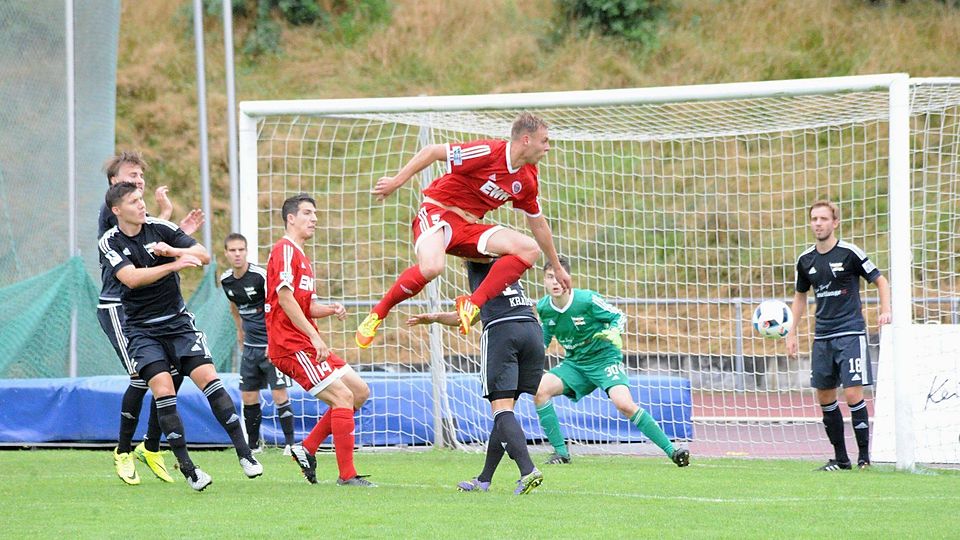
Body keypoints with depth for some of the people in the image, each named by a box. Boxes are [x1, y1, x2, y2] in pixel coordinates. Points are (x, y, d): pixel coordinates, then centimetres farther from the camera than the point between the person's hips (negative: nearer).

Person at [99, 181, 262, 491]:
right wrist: (175, 265, -30)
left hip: (177, 321, 2)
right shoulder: (109, 243, -7)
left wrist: (172, 251, -27)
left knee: (208, 378, -11)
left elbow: (203, 256, -8)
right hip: (141, 329, -2)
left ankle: (243, 451, -6)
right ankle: (186, 466, -10)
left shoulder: (161, 229, -1)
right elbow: (131, 278, -23)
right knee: (163, 389, -17)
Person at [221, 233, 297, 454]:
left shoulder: (260, 276, -17)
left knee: (279, 394, -10)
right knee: (248, 397, 6)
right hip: (250, 345, 6)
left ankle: (290, 442, -3)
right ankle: (253, 444, 16)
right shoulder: (226, 280, 3)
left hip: (272, 345, -6)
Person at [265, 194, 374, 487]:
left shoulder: (301, 256, 22)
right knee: (343, 397, -15)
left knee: (360, 391, 8)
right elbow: (284, 298, -20)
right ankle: (346, 475, -12)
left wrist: (330, 309, 3)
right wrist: (314, 336, -22)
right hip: (291, 346, -10)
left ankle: (307, 449, 10)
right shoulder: (285, 250, -9)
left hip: (306, 343, 10)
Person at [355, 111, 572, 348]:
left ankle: (472, 303, -20)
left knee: (529, 249, -14)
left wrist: (557, 267, 29)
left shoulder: (528, 179, 7)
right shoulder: (489, 152, -17)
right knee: (431, 267, -37)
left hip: (471, 227, 7)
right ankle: (378, 313, -13)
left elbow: (538, 224, 22)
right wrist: (396, 182, -13)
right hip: (437, 211, -7)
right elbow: (432, 152, -12)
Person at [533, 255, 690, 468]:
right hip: (574, 363, 5)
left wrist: (614, 332, -27)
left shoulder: (587, 300, -20)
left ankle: (671, 450, -17)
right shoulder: (543, 307, -6)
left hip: (604, 358, -5)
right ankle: (560, 451, -9)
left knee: (624, 404, -26)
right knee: (540, 389, -20)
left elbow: (618, 316, -8)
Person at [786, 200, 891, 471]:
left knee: (853, 394, -12)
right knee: (825, 397, 5)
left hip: (850, 333, -6)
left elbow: (880, 281, 1)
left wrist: (885, 311, -14)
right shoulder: (806, 260, 8)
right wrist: (792, 333, 18)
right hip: (822, 336, 6)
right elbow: (800, 296, 22)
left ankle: (864, 456, -4)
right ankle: (840, 458, 14)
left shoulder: (850, 253, -7)